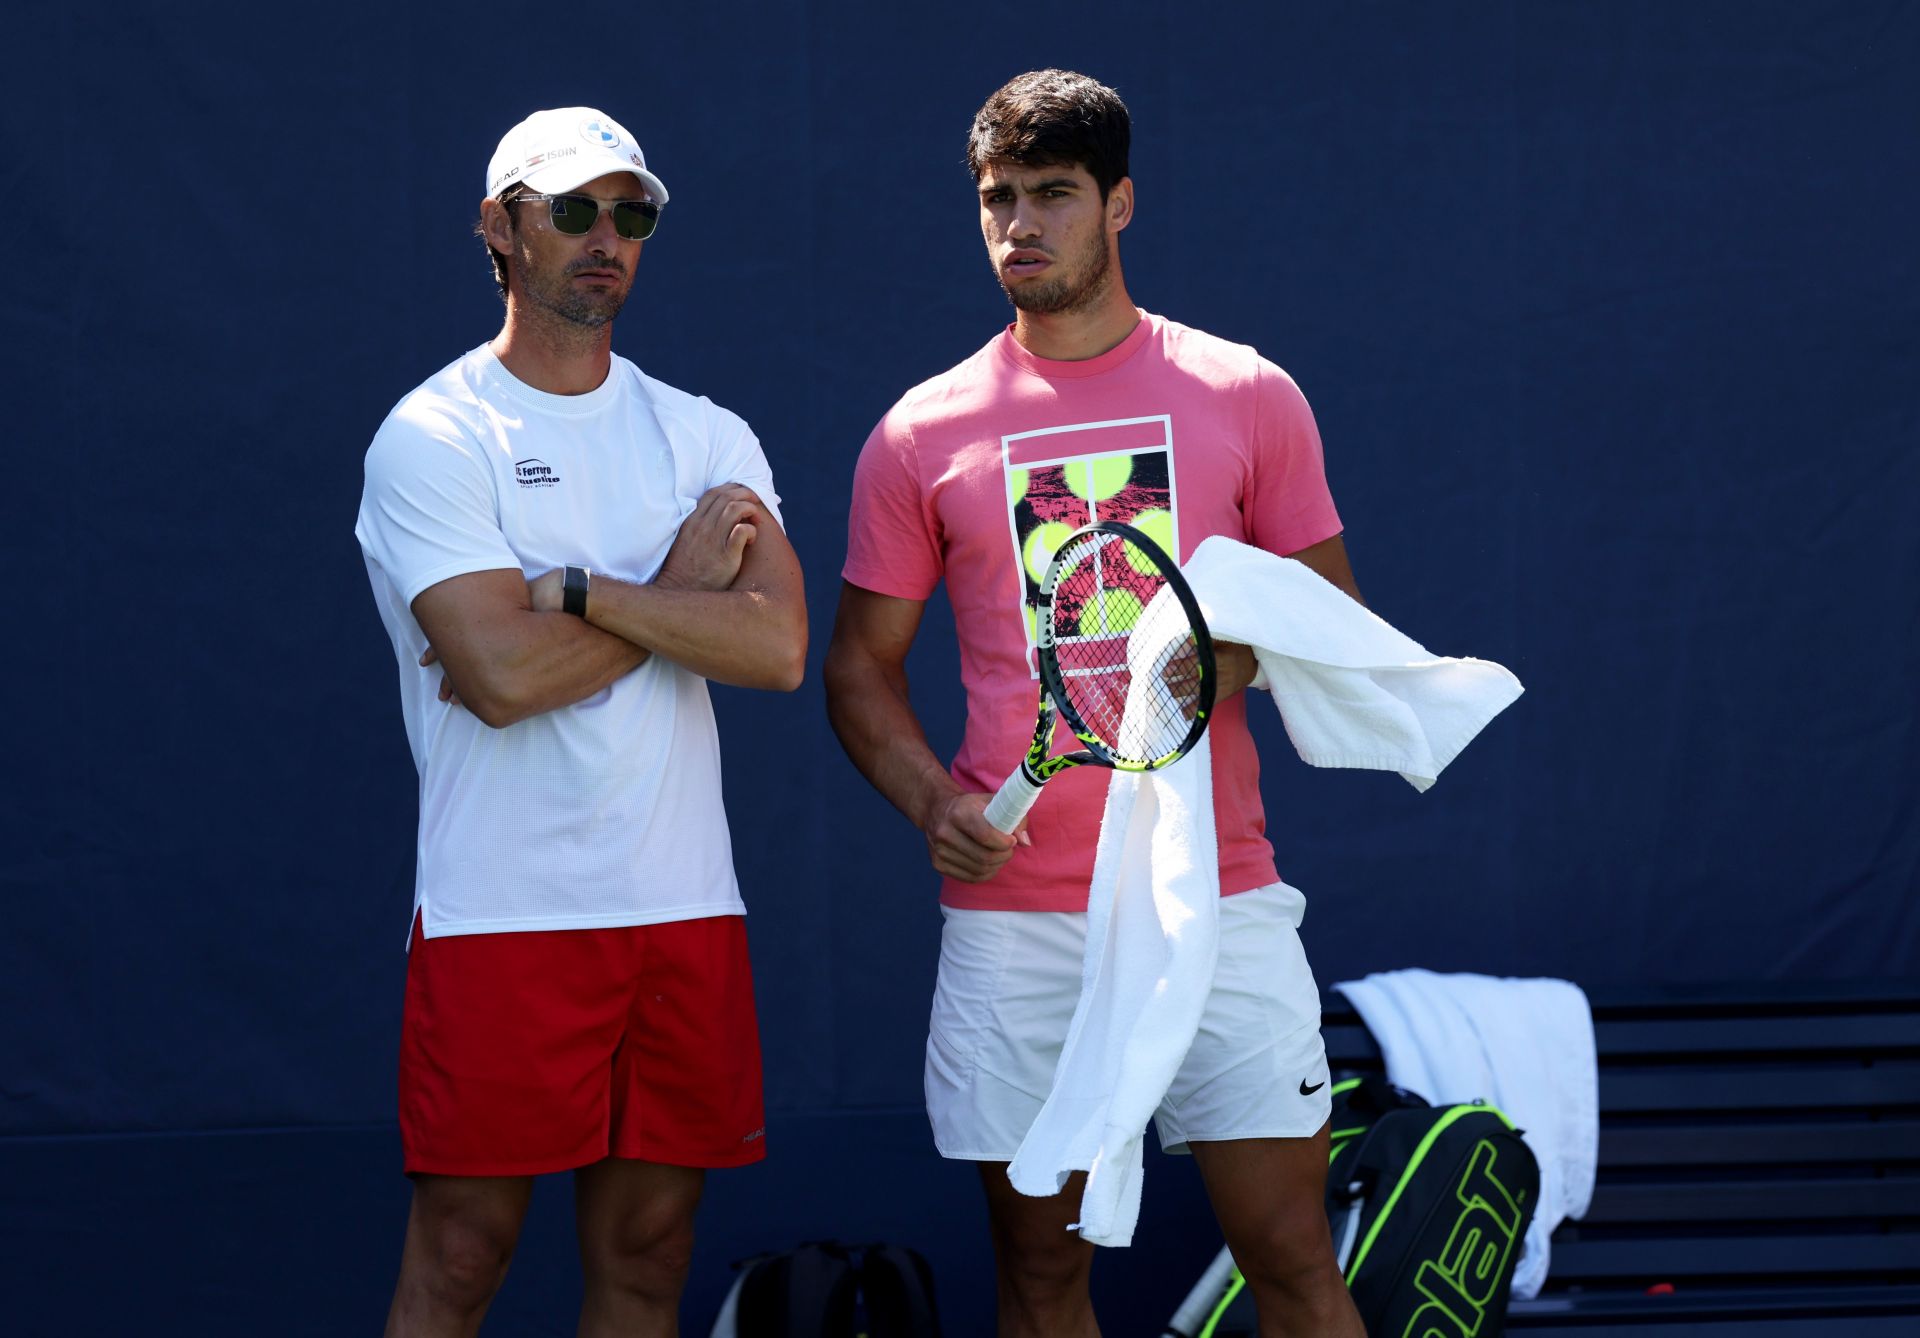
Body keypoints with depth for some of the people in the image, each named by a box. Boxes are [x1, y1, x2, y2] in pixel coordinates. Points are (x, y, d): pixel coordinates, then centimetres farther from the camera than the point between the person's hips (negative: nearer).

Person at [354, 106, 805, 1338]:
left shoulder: (710, 440, 11)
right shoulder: (433, 439, -3)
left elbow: (778, 647, -5)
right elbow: (502, 674, -15)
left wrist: (575, 592, -13)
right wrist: (680, 589, -4)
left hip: (686, 910, 5)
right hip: (503, 914, -5)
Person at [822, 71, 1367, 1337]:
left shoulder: (1245, 396, 4)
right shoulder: (922, 435, 6)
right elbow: (863, 664, 12)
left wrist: (1244, 651, -12)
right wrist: (931, 802, -7)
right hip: (1010, 914, 1)